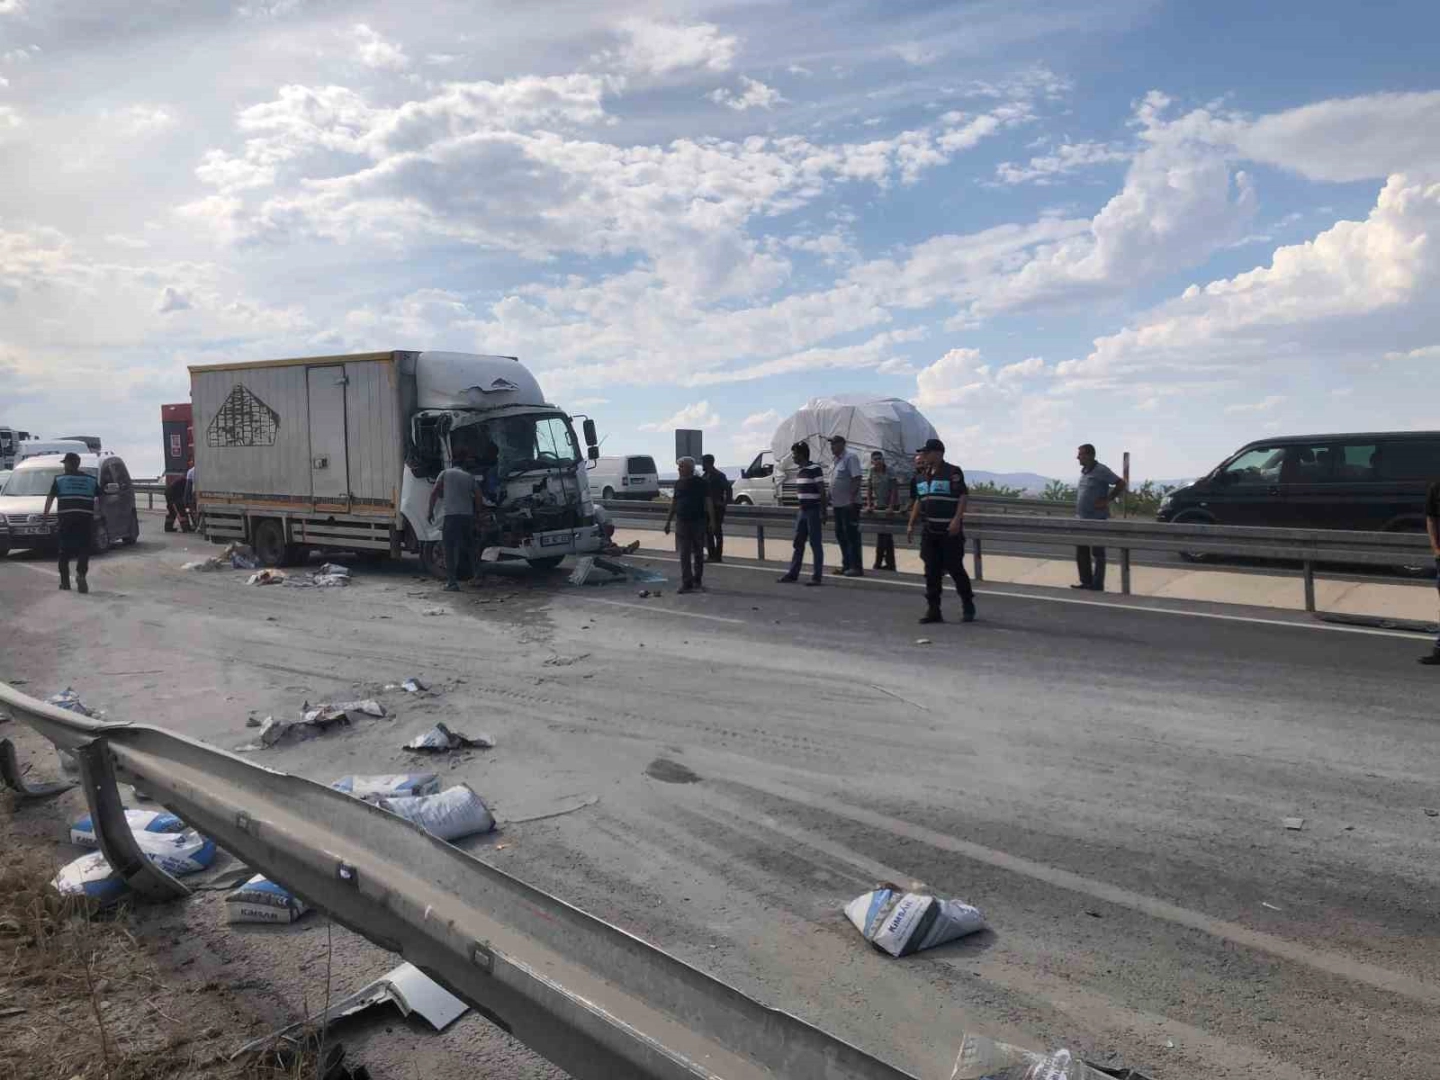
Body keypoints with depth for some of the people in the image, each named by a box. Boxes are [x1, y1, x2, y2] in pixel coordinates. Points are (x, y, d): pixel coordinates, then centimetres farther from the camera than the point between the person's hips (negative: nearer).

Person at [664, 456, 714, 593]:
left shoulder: (702, 483, -4)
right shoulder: (678, 483, 7)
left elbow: (708, 502, -6)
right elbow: (674, 503, 13)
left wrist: (712, 520, -13)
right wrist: (668, 521, 11)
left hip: (698, 522, -3)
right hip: (682, 522, 3)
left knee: (698, 554, 9)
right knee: (684, 555, -3)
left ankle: (697, 581, 23)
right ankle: (687, 583, -2)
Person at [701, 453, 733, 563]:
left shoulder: (719, 476, -11)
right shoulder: (706, 476, 12)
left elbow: (728, 488, -17)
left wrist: (725, 502, -16)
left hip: (717, 508, -8)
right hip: (708, 508, 8)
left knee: (717, 532, -3)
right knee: (708, 532, 10)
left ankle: (717, 556, 0)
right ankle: (711, 555, 17)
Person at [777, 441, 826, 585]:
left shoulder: (815, 469, -13)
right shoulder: (798, 470, 12)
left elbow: (821, 491, -14)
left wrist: (822, 512, -16)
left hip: (813, 511, -8)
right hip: (802, 511, 8)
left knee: (815, 544, -3)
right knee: (798, 543, 12)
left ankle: (817, 576, 1)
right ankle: (793, 573, 19)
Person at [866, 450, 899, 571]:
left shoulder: (889, 471, -13)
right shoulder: (872, 471, 3)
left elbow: (894, 490, -18)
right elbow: (869, 489, 8)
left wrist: (891, 507, -24)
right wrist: (869, 505, -2)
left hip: (891, 506, -6)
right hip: (879, 506, 6)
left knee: (883, 535, -8)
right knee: (887, 536, 9)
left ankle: (879, 562, -2)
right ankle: (890, 563, 16)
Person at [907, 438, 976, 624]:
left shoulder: (953, 473, -7)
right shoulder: (922, 476, 15)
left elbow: (962, 497, -13)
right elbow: (919, 501, 21)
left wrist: (957, 520, -24)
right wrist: (911, 525, 15)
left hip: (950, 531, -6)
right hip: (929, 531, 7)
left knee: (955, 568, -2)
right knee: (932, 572, 4)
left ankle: (968, 607, 15)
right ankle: (933, 610, 9)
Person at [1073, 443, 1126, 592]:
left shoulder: (1101, 471, -12)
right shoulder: (1084, 472, 12)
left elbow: (1121, 484, -13)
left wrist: (1107, 500, -13)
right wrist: (1077, 513, 15)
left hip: (1096, 519, -8)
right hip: (1082, 519, 8)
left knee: (1097, 555, -1)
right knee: (1081, 554, 11)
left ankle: (1097, 586, 5)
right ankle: (1086, 582, 21)